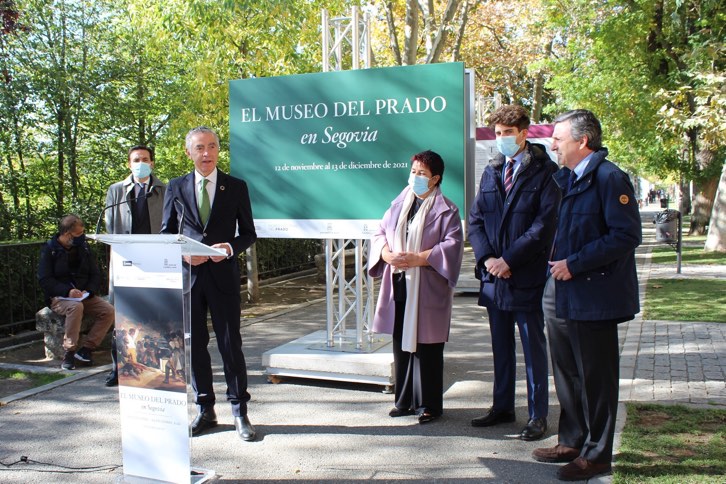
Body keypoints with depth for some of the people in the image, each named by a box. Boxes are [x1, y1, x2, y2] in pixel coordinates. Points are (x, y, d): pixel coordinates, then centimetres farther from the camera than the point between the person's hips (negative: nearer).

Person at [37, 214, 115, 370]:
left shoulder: (83, 247, 10)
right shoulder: (49, 249, -4)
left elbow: (95, 274, 11)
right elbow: (44, 280, -11)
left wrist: (89, 290, -10)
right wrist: (67, 291, -25)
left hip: (84, 295, 5)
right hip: (59, 297, -5)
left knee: (109, 311, -20)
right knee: (76, 307, -38)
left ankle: (86, 349, -16)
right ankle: (69, 352, -29)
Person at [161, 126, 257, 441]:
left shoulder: (236, 187, 4)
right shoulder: (176, 188, 8)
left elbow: (249, 233, 6)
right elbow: (166, 233, 11)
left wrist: (230, 247, -15)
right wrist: (183, 253, -9)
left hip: (223, 275, -2)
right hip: (188, 274, 2)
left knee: (230, 343, 0)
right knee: (195, 344, 8)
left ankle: (240, 412, 12)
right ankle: (205, 410, 21)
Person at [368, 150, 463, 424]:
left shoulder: (445, 210, -3)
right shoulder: (399, 204, 14)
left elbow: (452, 245, -12)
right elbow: (380, 233, 13)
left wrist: (417, 259, -19)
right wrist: (388, 254, -8)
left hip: (427, 289, -5)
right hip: (398, 287, 5)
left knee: (425, 347, -1)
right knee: (401, 344, 9)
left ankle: (429, 404, 11)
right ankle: (406, 401, 22)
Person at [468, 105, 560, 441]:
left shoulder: (544, 171, -6)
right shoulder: (491, 172, 12)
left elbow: (544, 224, -13)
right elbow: (475, 218, 9)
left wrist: (509, 259, -16)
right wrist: (487, 258, -7)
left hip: (527, 277, -5)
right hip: (494, 275, 6)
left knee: (533, 348, 5)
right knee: (501, 347, 15)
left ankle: (538, 415, 15)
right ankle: (503, 407, 28)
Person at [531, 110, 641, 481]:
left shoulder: (609, 178, -14)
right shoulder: (564, 179, 13)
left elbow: (626, 236, -20)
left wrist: (575, 263, -20)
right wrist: (556, 264, 7)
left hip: (593, 298, -9)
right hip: (561, 294, 9)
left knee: (595, 378, 3)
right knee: (567, 374, 17)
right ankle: (571, 442, 32)